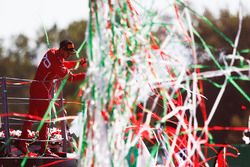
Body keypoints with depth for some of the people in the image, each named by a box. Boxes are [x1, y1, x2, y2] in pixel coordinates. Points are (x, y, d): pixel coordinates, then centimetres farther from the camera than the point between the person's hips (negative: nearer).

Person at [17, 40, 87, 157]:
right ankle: (43, 149, -1)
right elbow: (70, 77, -19)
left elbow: (63, 64, 21)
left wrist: (78, 63, 11)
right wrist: (85, 75, -14)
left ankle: (22, 143, 18)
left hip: (35, 87, 10)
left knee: (32, 116, 14)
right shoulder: (56, 62, -23)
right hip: (43, 91, -10)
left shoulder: (53, 52, 5)